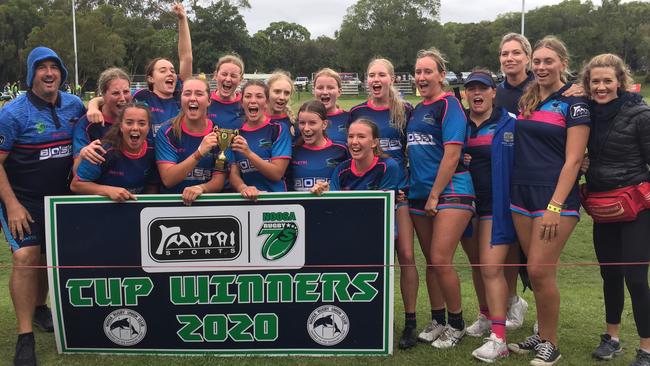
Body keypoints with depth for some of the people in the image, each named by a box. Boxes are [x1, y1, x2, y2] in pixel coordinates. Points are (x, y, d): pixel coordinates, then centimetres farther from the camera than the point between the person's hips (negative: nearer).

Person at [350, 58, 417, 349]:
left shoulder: (405, 111, 4)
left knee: (406, 255, -6)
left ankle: (410, 322, 5)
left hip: (399, 190, -1)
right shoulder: (356, 113, 6)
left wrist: (410, 182, 0)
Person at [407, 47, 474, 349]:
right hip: (419, 195, 7)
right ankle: (437, 321, 24)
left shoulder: (448, 104, -7)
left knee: (440, 261, -11)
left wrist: (435, 196, -15)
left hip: (449, 192, -7)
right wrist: (422, 196, 11)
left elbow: (452, 154, -14)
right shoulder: (417, 110, 15)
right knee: (431, 261, 12)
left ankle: (456, 324, 7)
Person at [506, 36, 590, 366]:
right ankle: (542, 335, 24)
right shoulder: (525, 100, 13)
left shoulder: (573, 103, -5)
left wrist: (555, 206, -17)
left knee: (540, 270, -8)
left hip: (556, 196, -6)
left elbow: (573, 160, -11)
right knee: (536, 270, 10)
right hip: (522, 194, 6)